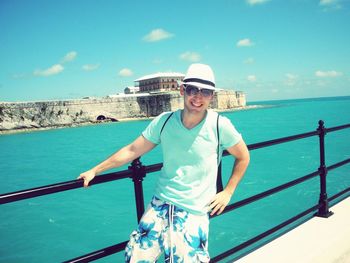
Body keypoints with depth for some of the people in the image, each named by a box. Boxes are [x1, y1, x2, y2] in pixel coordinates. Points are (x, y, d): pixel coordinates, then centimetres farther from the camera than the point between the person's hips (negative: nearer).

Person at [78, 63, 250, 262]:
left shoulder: (220, 125, -10)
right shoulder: (164, 121, -4)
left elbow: (243, 157, 6)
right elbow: (132, 151, 4)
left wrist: (227, 192, 2)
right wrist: (95, 171, 7)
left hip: (194, 212, -2)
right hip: (160, 205, 3)